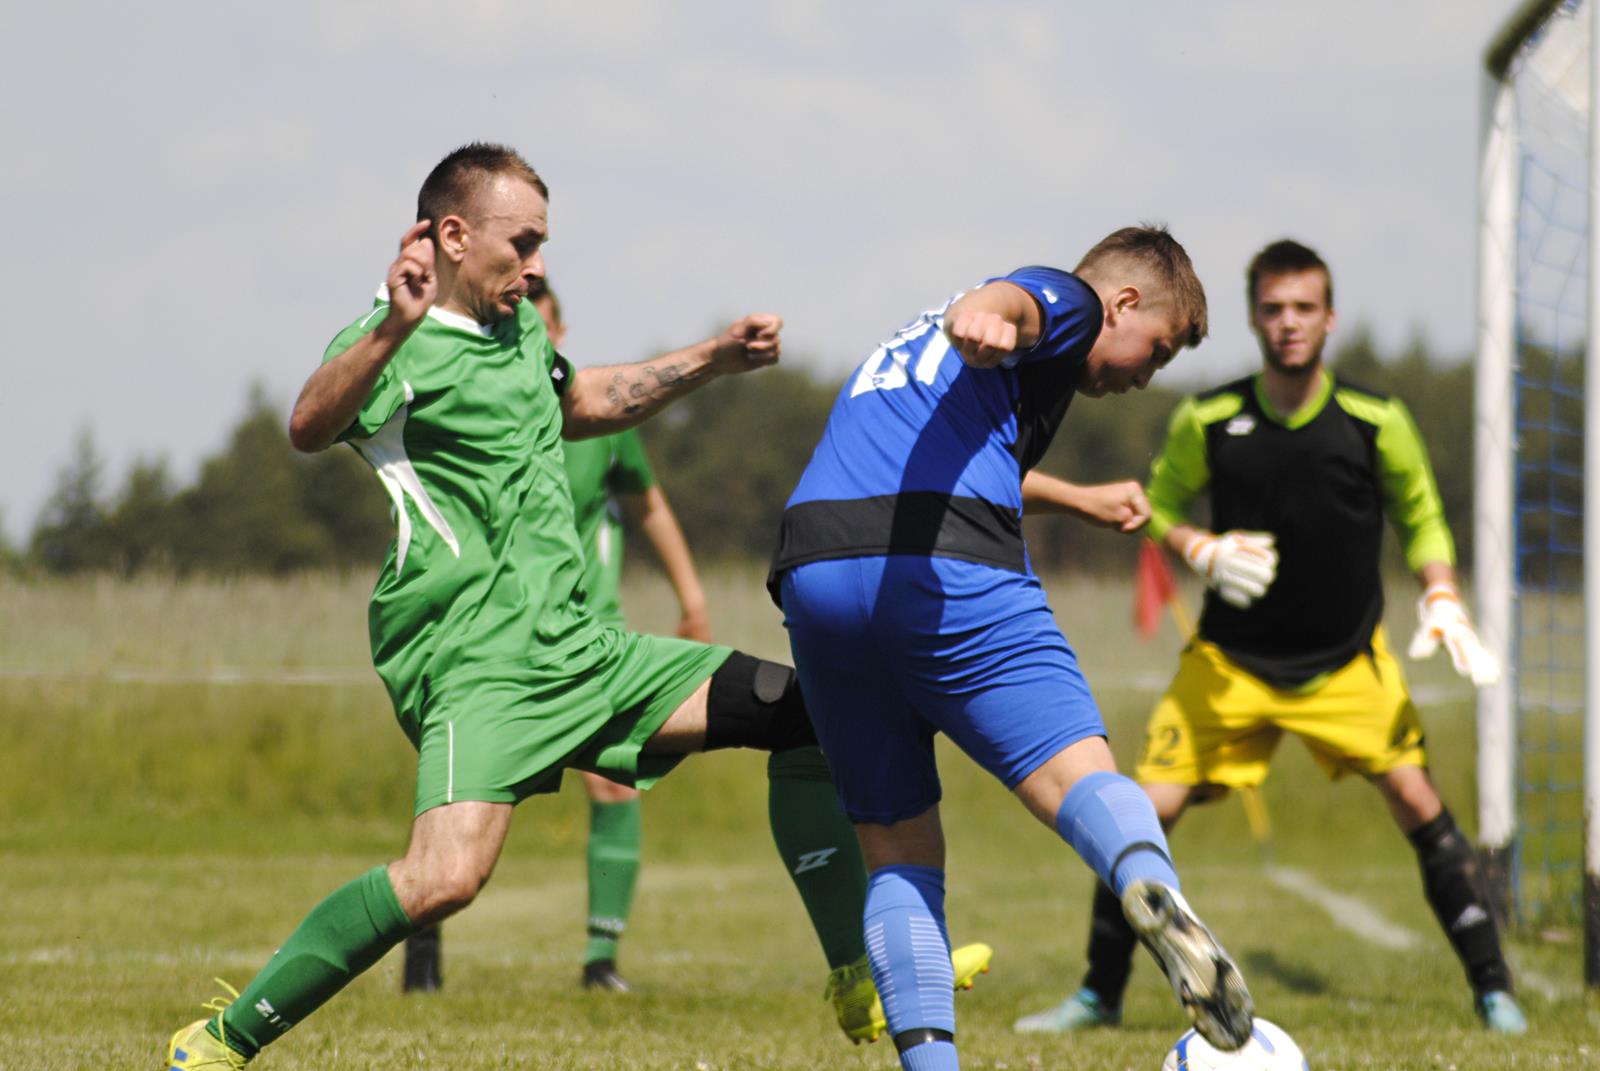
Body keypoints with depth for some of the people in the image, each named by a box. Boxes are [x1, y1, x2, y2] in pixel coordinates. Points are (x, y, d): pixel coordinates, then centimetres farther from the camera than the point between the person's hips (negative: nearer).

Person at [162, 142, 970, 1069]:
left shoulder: (518, 326, 17)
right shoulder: (395, 344, -11)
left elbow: (581, 404, 39)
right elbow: (310, 428, -33)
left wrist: (715, 360, 35)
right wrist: (394, 330, -48)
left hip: (580, 649, 9)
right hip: (477, 663, -9)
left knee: (805, 710, 8)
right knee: (447, 875, -31)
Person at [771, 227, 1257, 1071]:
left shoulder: (918, 332, 39)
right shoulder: (1067, 302, 12)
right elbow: (1015, 299, -13)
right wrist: (984, 316, -36)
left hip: (812, 571, 7)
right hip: (945, 563, -7)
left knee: (897, 850, 11)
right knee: (1075, 771, -16)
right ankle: (1153, 893, -48)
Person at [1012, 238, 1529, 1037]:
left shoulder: (1377, 422, -10)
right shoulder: (1207, 420, -10)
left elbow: (1420, 515, 6)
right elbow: (1161, 503, 7)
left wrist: (1442, 601, -9)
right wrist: (1204, 553, -13)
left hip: (1349, 662, 0)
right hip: (1230, 661, 0)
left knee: (1418, 801, -13)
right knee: (1147, 810, -8)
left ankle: (1492, 990, -1)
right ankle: (1099, 994, 8)